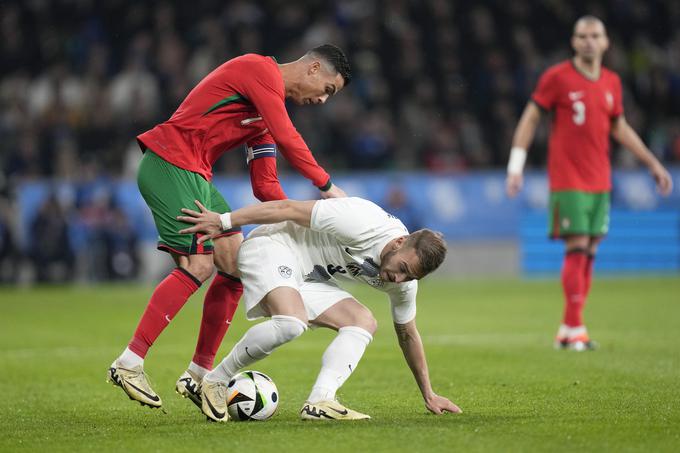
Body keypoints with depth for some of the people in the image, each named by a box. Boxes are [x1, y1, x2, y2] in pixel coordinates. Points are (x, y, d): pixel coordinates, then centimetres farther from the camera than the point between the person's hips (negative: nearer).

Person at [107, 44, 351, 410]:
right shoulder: (263, 70, -8)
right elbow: (286, 138, -19)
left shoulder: (268, 106, 22)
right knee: (198, 266, -15)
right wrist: (327, 186, -11)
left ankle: (199, 375, 8)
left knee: (236, 263, 4)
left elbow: (265, 185, 18)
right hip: (170, 164, -10)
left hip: (194, 175, 10)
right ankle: (128, 364, -13)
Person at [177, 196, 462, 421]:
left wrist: (428, 395, 15)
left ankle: (319, 402, -25)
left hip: (308, 280, 8)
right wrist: (224, 221, -18)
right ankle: (215, 381, -16)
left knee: (365, 324, -10)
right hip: (271, 248, -8)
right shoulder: (364, 223, -29)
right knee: (291, 323, -34)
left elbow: (407, 335, 13)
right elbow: (290, 209, -22)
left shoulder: (403, 281, -4)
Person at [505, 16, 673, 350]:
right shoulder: (557, 77, -5)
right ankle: (575, 329, -7)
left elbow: (620, 128, 22)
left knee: (588, 253, 5)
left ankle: (567, 331, 10)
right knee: (577, 250, -11)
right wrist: (515, 166, -10)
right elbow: (529, 119, -2)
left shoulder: (612, 82, 10)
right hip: (568, 181, -6)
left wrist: (653, 163, 21)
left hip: (600, 181, 6)